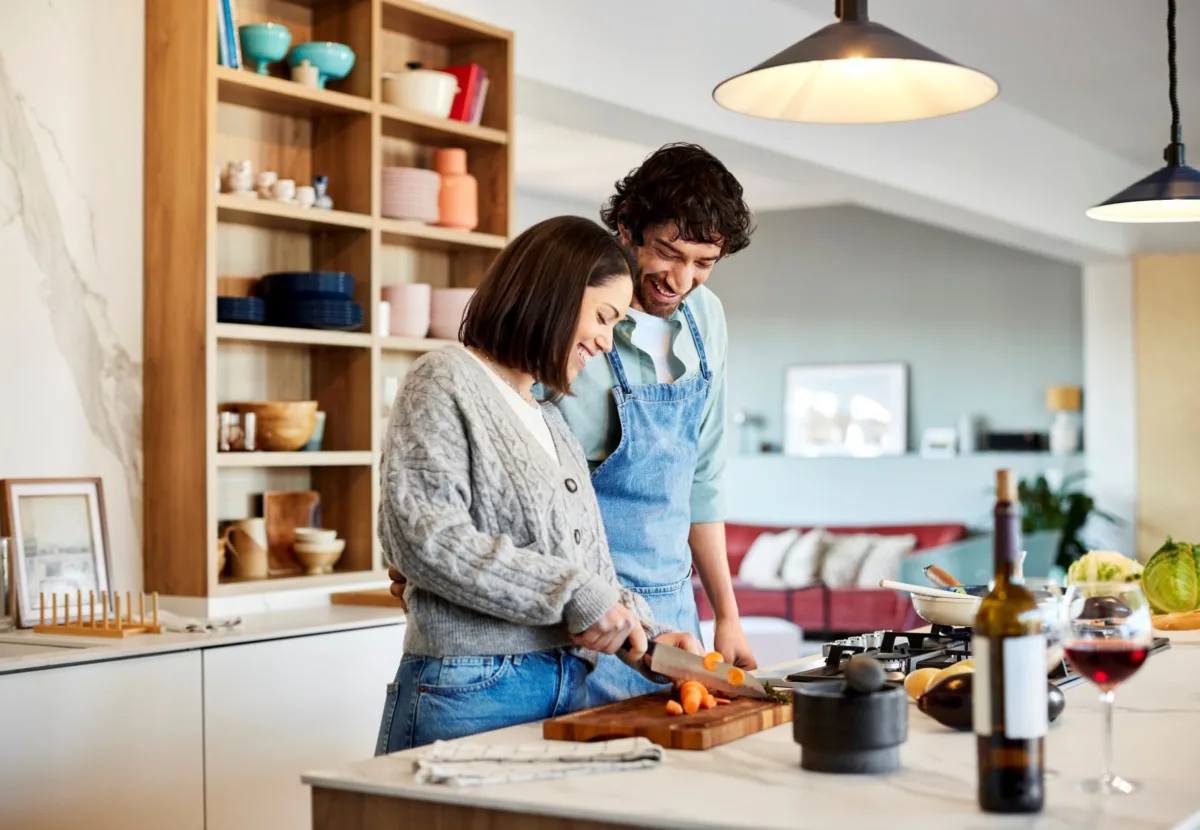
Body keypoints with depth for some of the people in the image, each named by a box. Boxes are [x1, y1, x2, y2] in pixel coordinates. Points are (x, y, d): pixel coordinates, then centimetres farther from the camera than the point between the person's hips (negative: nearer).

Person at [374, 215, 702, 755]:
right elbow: (421, 536, -16)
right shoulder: (446, 382, -4)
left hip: (567, 688, 7)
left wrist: (647, 637, 4)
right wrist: (572, 593, -16)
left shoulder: (551, 422, 20)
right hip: (469, 693, -7)